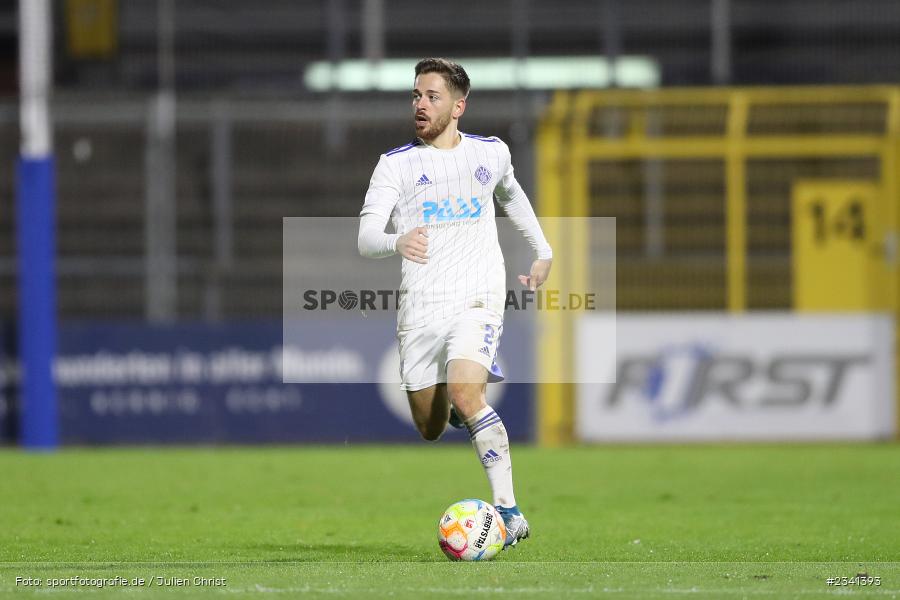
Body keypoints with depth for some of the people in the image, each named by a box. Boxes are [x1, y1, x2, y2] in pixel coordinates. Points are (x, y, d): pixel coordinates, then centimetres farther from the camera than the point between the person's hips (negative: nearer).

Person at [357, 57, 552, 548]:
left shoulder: (491, 153, 8)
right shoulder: (395, 165, 0)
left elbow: (510, 195, 32)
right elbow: (365, 238, -12)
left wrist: (542, 250, 34)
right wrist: (397, 241, -34)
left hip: (477, 299, -1)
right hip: (419, 307, 1)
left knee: (465, 395, -27)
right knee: (431, 430, 8)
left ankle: (508, 509, -25)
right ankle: (464, 408, 46)